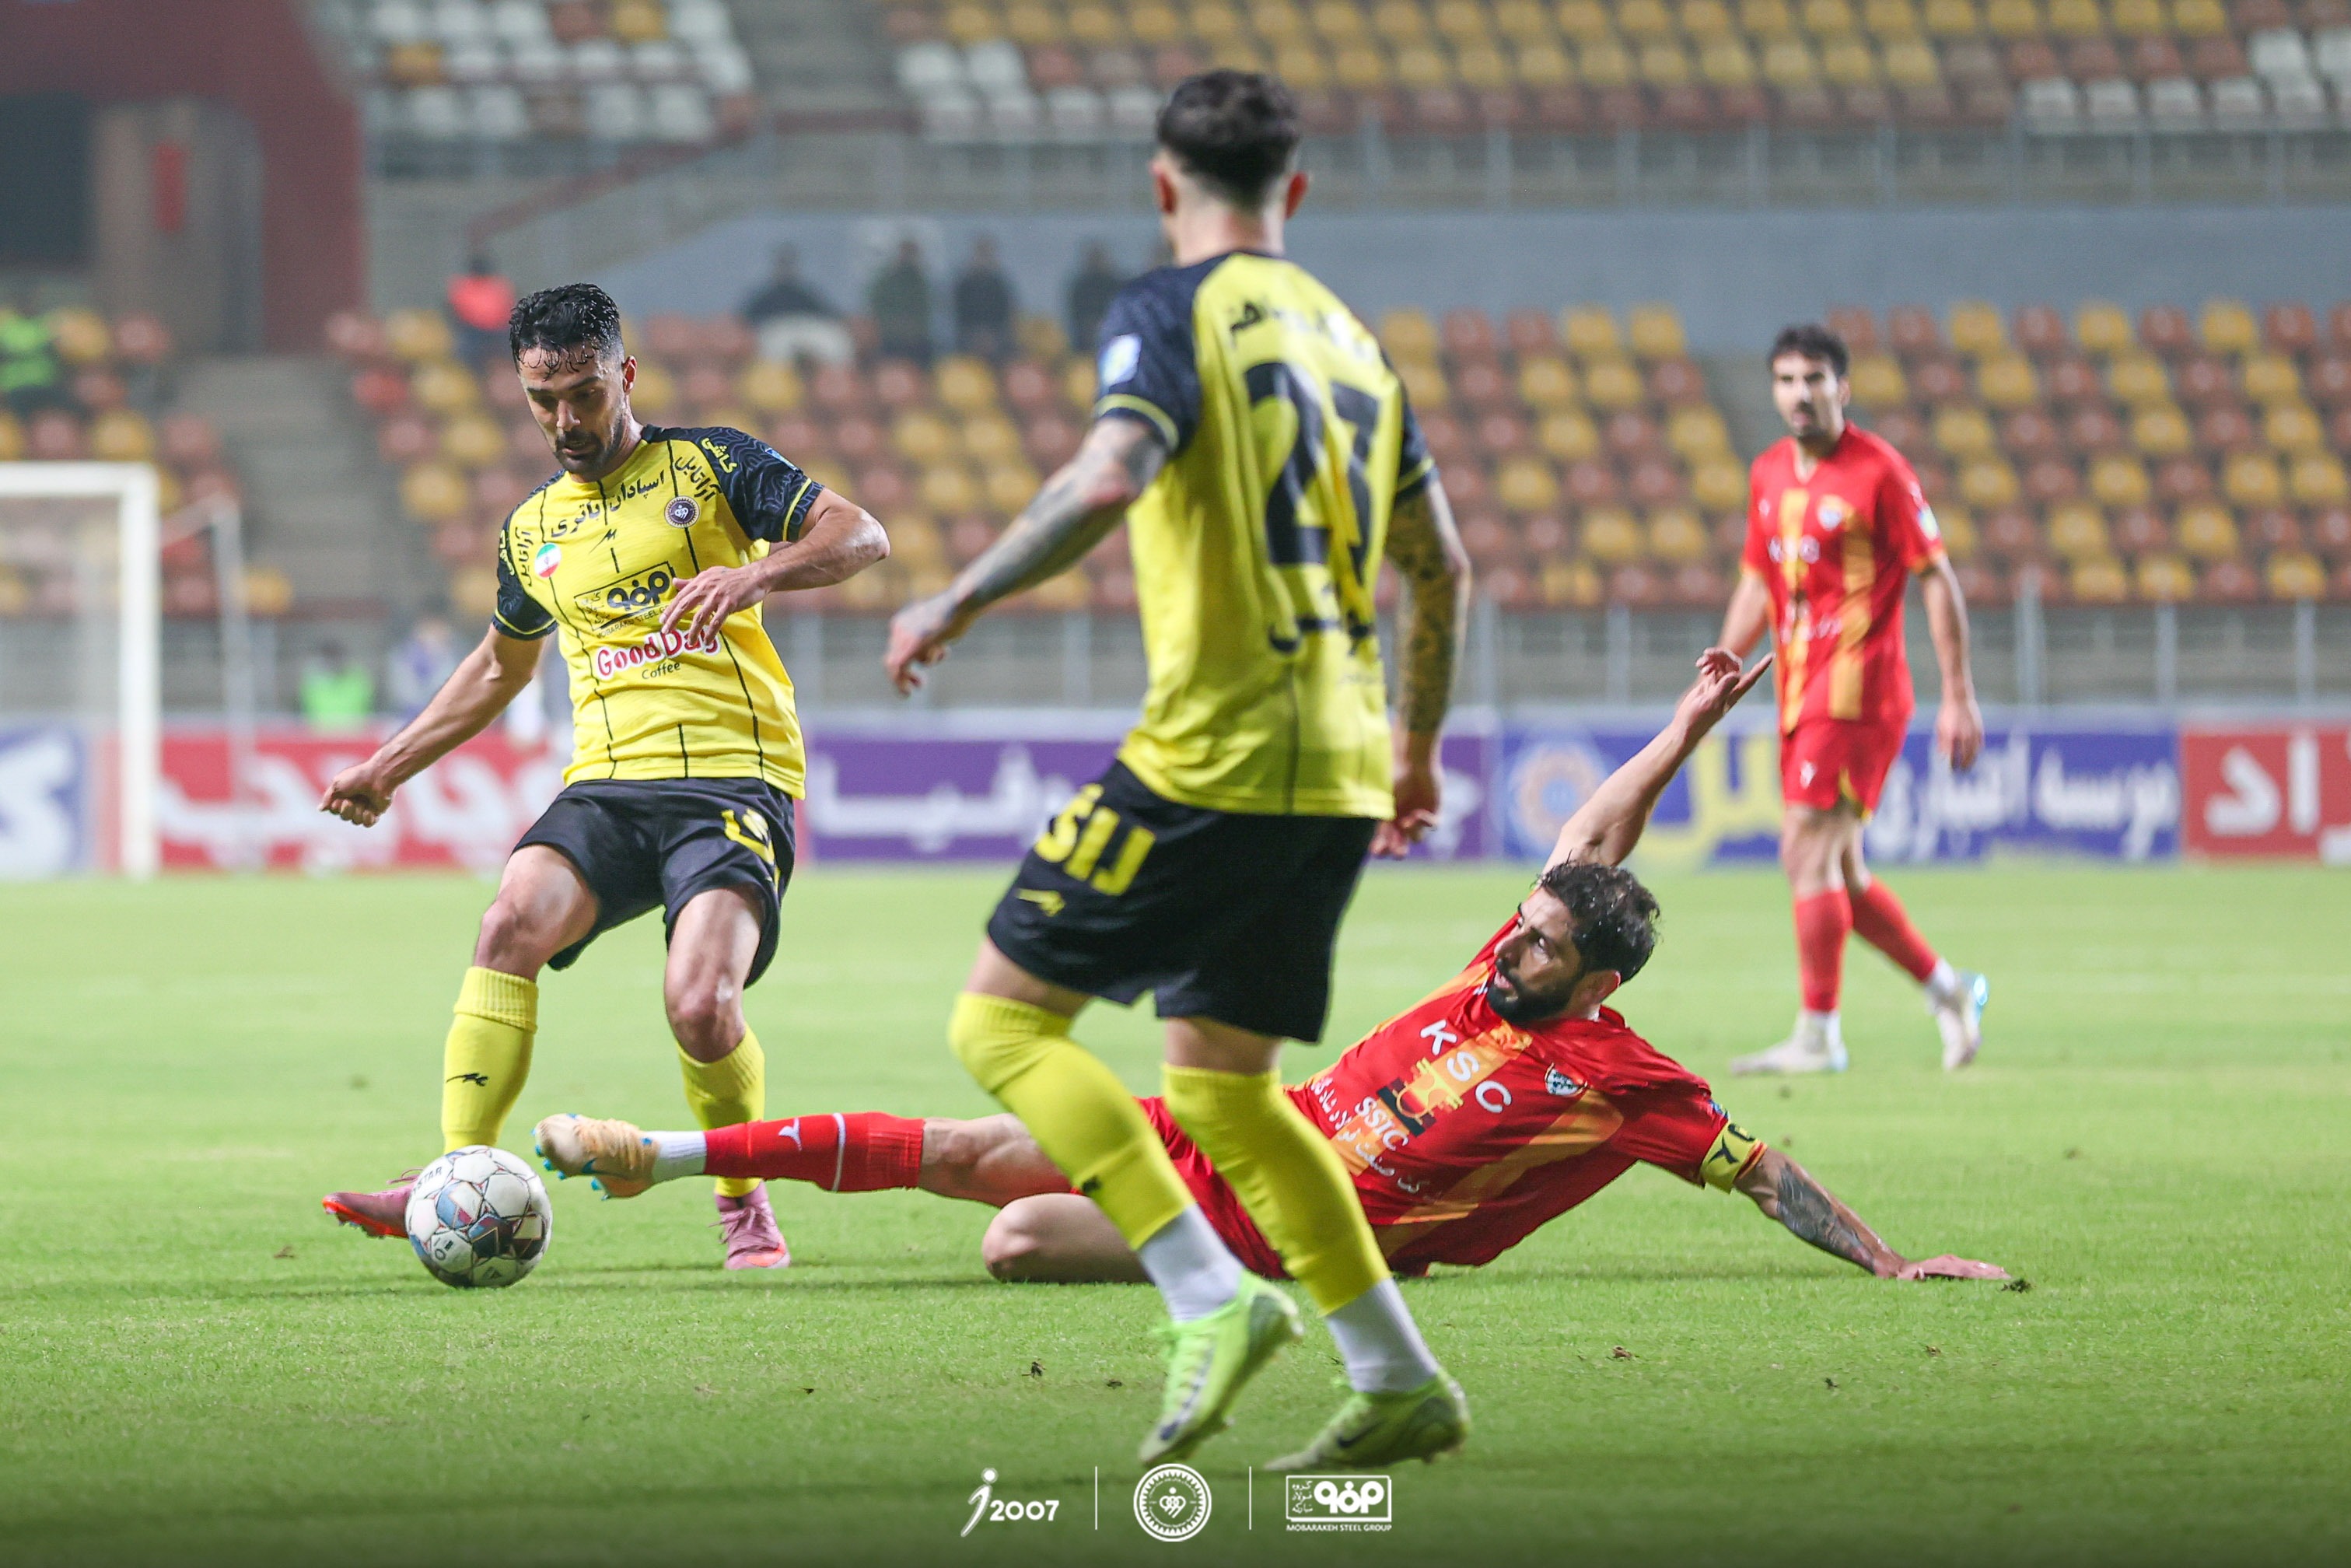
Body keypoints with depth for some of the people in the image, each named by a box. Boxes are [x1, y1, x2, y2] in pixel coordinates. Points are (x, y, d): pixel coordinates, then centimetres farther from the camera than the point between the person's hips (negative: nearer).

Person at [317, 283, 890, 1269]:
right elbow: (501, 665, 37)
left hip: (735, 776, -4)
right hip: (607, 781, 4)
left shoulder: (708, 465, 6)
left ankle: (745, 1205, 3)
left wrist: (756, 573, -22)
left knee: (700, 1004, -24)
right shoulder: (532, 532, 20)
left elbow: (859, 535, -3)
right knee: (514, 921, -27)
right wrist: (390, 766, 33)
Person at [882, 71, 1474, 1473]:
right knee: (1221, 1082, 16)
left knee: (1004, 1017, -1)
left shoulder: (1170, 313, -5)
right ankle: (1401, 1384, 10)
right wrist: (1419, 746, 34)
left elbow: (1108, 479, -24)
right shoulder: (1347, 334, 18)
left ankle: (1214, 1301, -13)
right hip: (1337, 774, 8)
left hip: (1217, 754, -8)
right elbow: (1440, 564, 23)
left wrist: (959, 600, -14)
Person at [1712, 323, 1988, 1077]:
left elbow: (1937, 580, -7)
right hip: (1799, 694, 8)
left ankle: (1817, 1036, -8)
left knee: (1807, 851, -13)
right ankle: (1948, 989, 25)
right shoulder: (1769, 475, 12)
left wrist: (1959, 697, -10)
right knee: (1838, 874, 10)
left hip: (1856, 689, -8)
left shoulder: (1879, 471, -9)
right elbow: (1756, 586, 21)